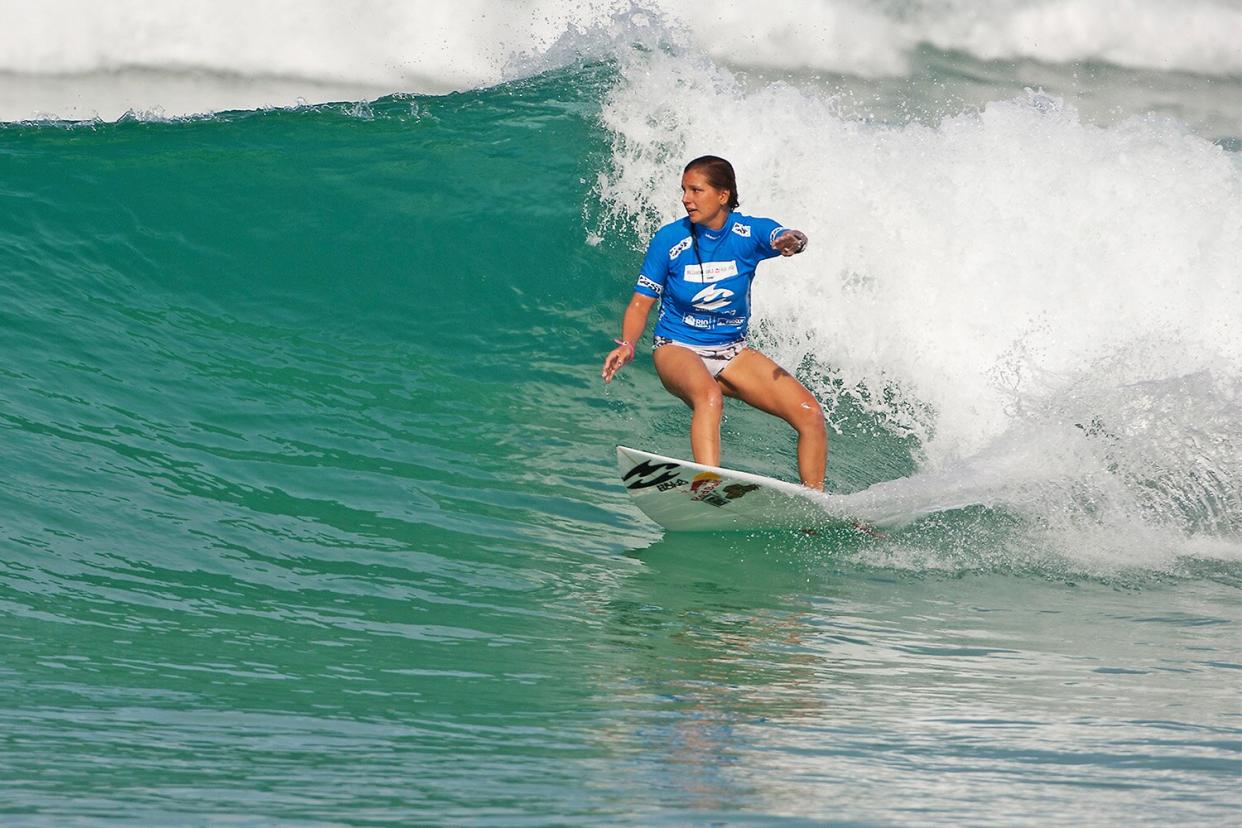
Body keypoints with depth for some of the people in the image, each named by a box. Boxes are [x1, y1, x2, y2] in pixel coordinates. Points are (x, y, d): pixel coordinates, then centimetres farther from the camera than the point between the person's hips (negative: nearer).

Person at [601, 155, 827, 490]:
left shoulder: (749, 232, -8)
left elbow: (788, 237, -28)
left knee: (811, 414, -11)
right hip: (678, 349, -3)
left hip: (733, 353, 3)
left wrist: (793, 242, -54)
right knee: (709, 396, -39)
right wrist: (627, 344, -26)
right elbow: (641, 303, -7)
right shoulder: (670, 239, -10)